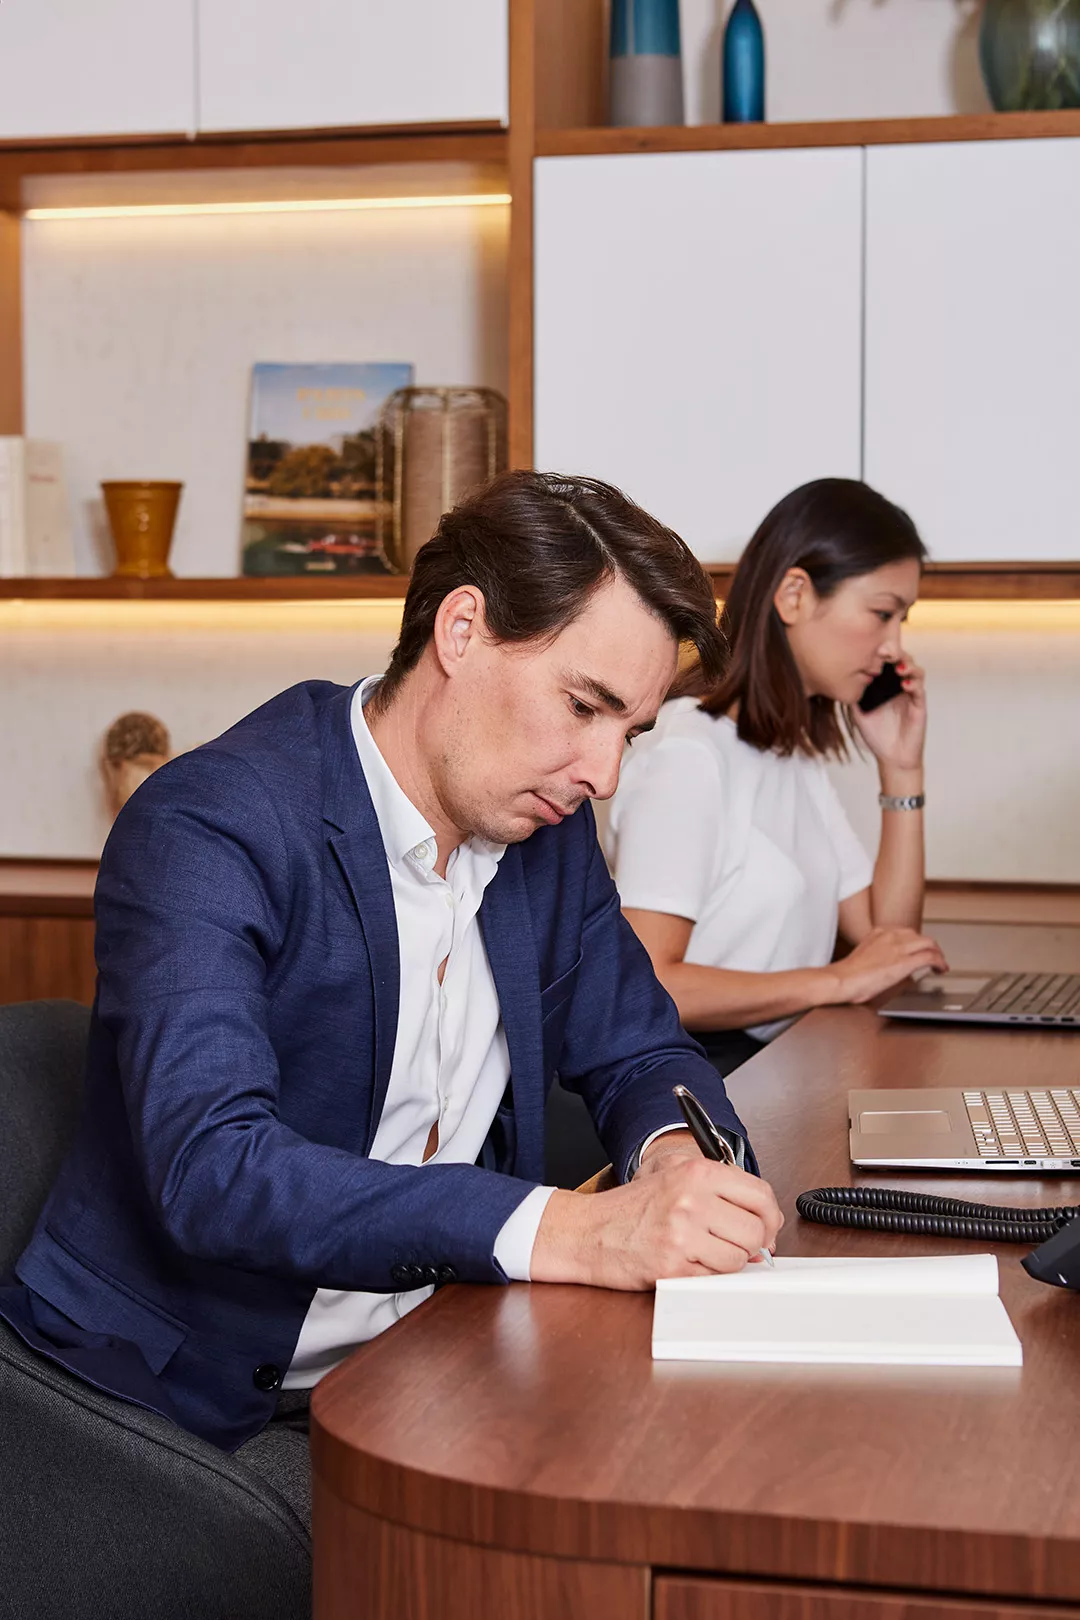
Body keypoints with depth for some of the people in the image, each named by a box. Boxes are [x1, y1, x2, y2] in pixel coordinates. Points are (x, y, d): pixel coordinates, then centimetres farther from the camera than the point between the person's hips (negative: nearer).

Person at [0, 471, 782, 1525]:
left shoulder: (544, 825, 5)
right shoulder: (206, 828, -19)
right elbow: (210, 1167, -32)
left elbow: (638, 1053, 15)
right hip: (192, 1399, -7)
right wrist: (568, 1232, -40)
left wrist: (674, 1153, -11)